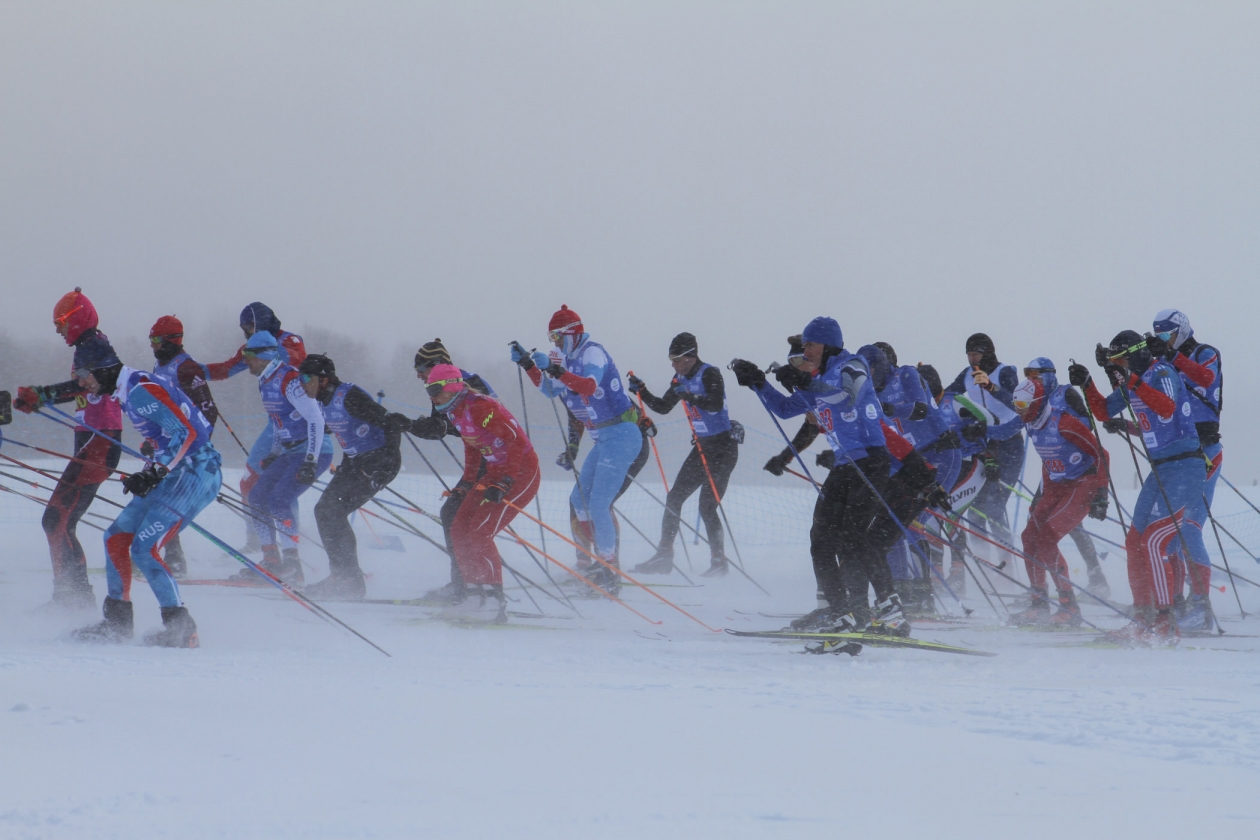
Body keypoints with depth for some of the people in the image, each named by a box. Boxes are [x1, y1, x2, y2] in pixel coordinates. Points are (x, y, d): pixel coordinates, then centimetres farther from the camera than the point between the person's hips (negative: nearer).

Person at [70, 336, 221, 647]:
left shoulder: (141, 391, -17)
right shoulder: (126, 391, 14)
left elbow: (187, 432, -23)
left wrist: (154, 473, -28)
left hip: (194, 473, -10)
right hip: (173, 473, 10)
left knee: (144, 549, -16)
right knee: (116, 537, 9)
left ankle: (181, 628, -12)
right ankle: (118, 621, 15)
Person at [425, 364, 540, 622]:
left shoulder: (479, 407, -23)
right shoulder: (455, 412, 6)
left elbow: (517, 441, -28)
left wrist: (503, 484, -31)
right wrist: (466, 482, 18)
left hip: (521, 472, -10)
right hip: (495, 473, 10)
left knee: (480, 533, -18)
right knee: (459, 530, 3)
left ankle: (494, 598, -16)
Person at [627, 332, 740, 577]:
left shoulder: (709, 374, -16)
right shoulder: (681, 379, 8)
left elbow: (716, 404, -29)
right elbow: (663, 407, 16)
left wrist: (689, 395, -35)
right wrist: (641, 391, 3)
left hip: (723, 446, -9)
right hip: (701, 446, 9)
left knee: (707, 506, -11)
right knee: (674, 498, 5)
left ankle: (719, 561, -1)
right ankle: (664, 557, 9)